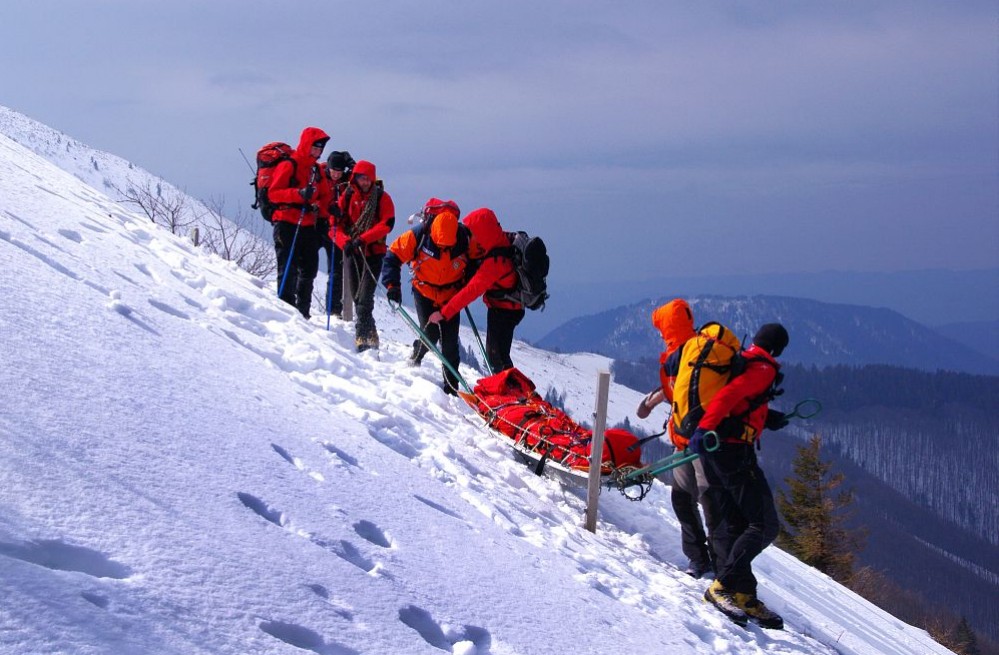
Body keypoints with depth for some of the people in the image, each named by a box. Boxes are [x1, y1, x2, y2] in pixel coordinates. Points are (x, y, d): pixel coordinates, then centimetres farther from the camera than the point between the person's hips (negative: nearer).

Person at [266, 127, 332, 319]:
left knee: (309, 269, 9)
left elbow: (324, 197, 20)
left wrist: (319, 207, -4)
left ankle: (302, 312, 17)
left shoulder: (316, 170, 17)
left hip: (307, 226, 7)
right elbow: (273, 193, -12)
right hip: (287, 224, -7)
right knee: (289, 269, -9)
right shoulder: (289, 166, -6)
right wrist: (299, 194, -26)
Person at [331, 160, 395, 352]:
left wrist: (363, 239, -22)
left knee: (364, 297, -16)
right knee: (357, 297, 9)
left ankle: (362, 336, -20)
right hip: (353, 253, 4)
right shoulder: (347, 197, 4)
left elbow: (387, 224, -13)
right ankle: (371, 334, 24)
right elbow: (335, 224, 0)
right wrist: (345, 241, -20)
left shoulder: (382, 198, -2)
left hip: (373, 253, -4)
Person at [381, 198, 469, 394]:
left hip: (451, 295, 1)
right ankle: (415, 358, 25)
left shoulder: (463, 238, -21)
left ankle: (451, 386, 5)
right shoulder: (418, 236, -26)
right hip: (424, 292, -1)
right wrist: (392, 284, -22)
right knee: (430, 334, -9)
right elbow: (393, 256, -14)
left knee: (450, 342, -4)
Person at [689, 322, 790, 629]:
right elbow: (728, 395, -21)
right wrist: (706, 428, -31)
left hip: (712, 449, 9)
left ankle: (743, 595, 4)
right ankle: (725, 585, -16)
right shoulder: (763, 369, -5)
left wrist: (765, 417, 31)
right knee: (764, 525, -8)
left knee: (728, 524, 7)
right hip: (734, 451, -9)